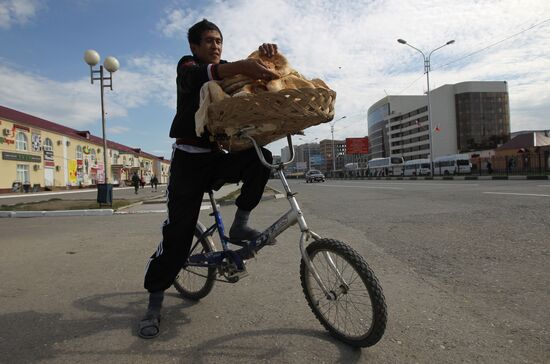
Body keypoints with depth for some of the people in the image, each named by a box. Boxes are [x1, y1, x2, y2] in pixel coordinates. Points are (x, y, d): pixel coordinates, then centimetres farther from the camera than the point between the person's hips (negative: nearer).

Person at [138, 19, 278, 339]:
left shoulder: (227, 70, 17)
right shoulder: (188, 66, 1)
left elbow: (259, 76, 4)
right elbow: (198, 76, -26)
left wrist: (265, 56, -18)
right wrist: (240, 66, -44)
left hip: (217, 156, 5)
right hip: (189, 158, -5)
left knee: (260, 158, -23)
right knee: (179, 230, -11)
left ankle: (240, 225, -10)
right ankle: (155, 301, 3)